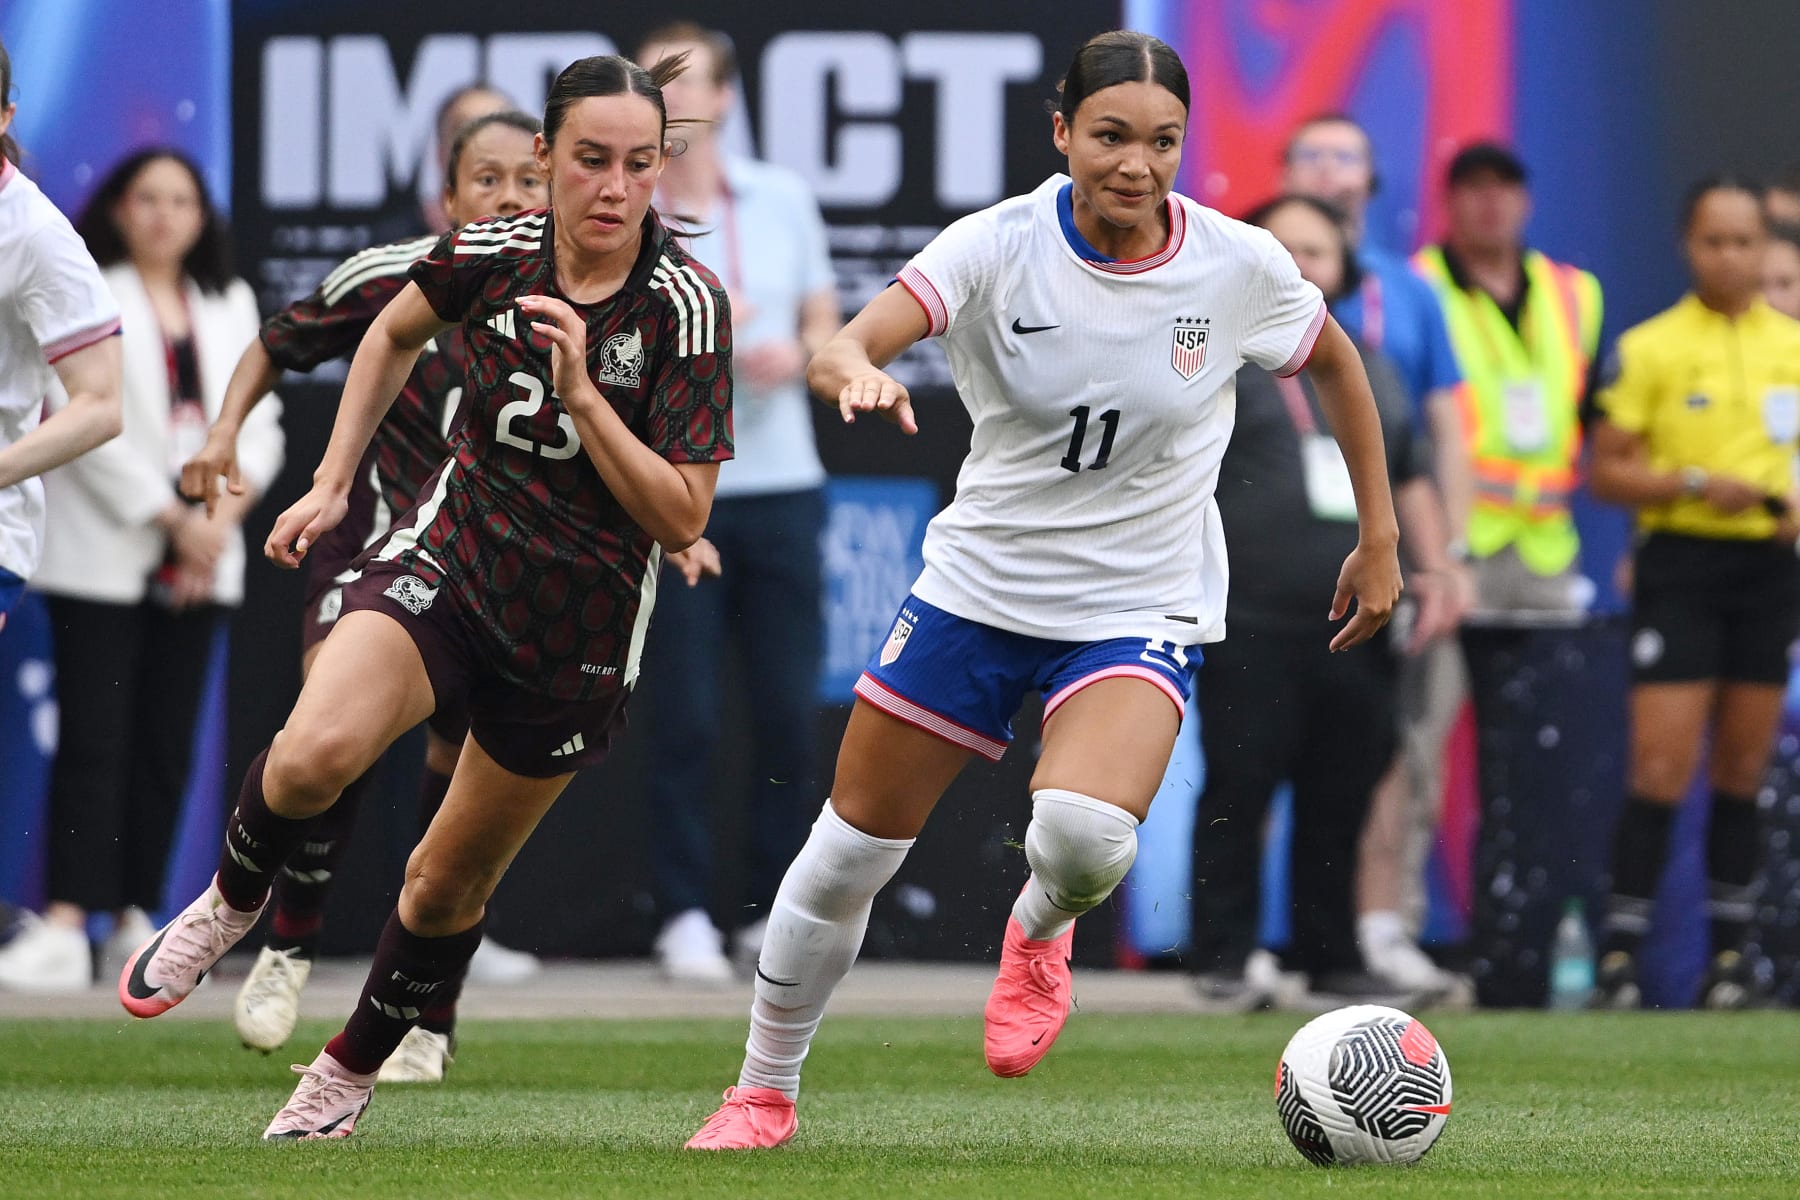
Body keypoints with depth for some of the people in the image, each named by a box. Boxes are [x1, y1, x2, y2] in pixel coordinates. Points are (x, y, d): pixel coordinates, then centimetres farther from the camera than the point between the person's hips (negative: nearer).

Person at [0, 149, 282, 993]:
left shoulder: (231, 305, 15)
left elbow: (258, 425, 11)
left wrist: (221, 515, -5)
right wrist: (170, 517, -12)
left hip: (201, 564, 5)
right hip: (104, 553, -5)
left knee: (168, 744, 4)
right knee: (93, 739, -11)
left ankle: (136, 917, 10)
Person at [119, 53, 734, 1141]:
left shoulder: (689, 305, -16)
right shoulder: (491, 253, -9)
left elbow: (681, 519, -18)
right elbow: (397, 333, 16)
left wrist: (581, 391, -27)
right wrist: (333, 483, 13)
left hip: (581, 632, -1)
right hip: (450, 560, 1)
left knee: (451, 883, 11)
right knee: (317, 753, -28)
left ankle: (350, 1073, 36)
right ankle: (231, 902, 4)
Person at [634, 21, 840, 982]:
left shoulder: (782, 198, 9)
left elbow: (823, 316, 15)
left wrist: (799, 354, -7)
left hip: (781, 481, 3)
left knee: (790, 709, 3)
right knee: (685, 714, -5)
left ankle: (772, 911, 14)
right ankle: (685, 915, 2)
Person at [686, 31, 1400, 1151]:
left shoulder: (1239, 267, -12)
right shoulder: (1000, 245, -15)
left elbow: (1338, 364, 9)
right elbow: (841, 352, -28)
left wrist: (1379, 537, 10)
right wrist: (862, 375, -52)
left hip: (1141, 612, -1)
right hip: (977, 585, 1)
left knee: (1085, 834, -30)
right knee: (848, 852, 6)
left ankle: (1040, 931, 8)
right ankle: (764, 1092, 29)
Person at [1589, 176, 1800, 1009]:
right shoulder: (1649, 348, -1)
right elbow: (1606, 470, -2)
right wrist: (1695, 485, -16)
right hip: (1681, 562, -4)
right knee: (1660, 768, -11)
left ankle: (1729, 949, 13)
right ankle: (1620, 949, -9)